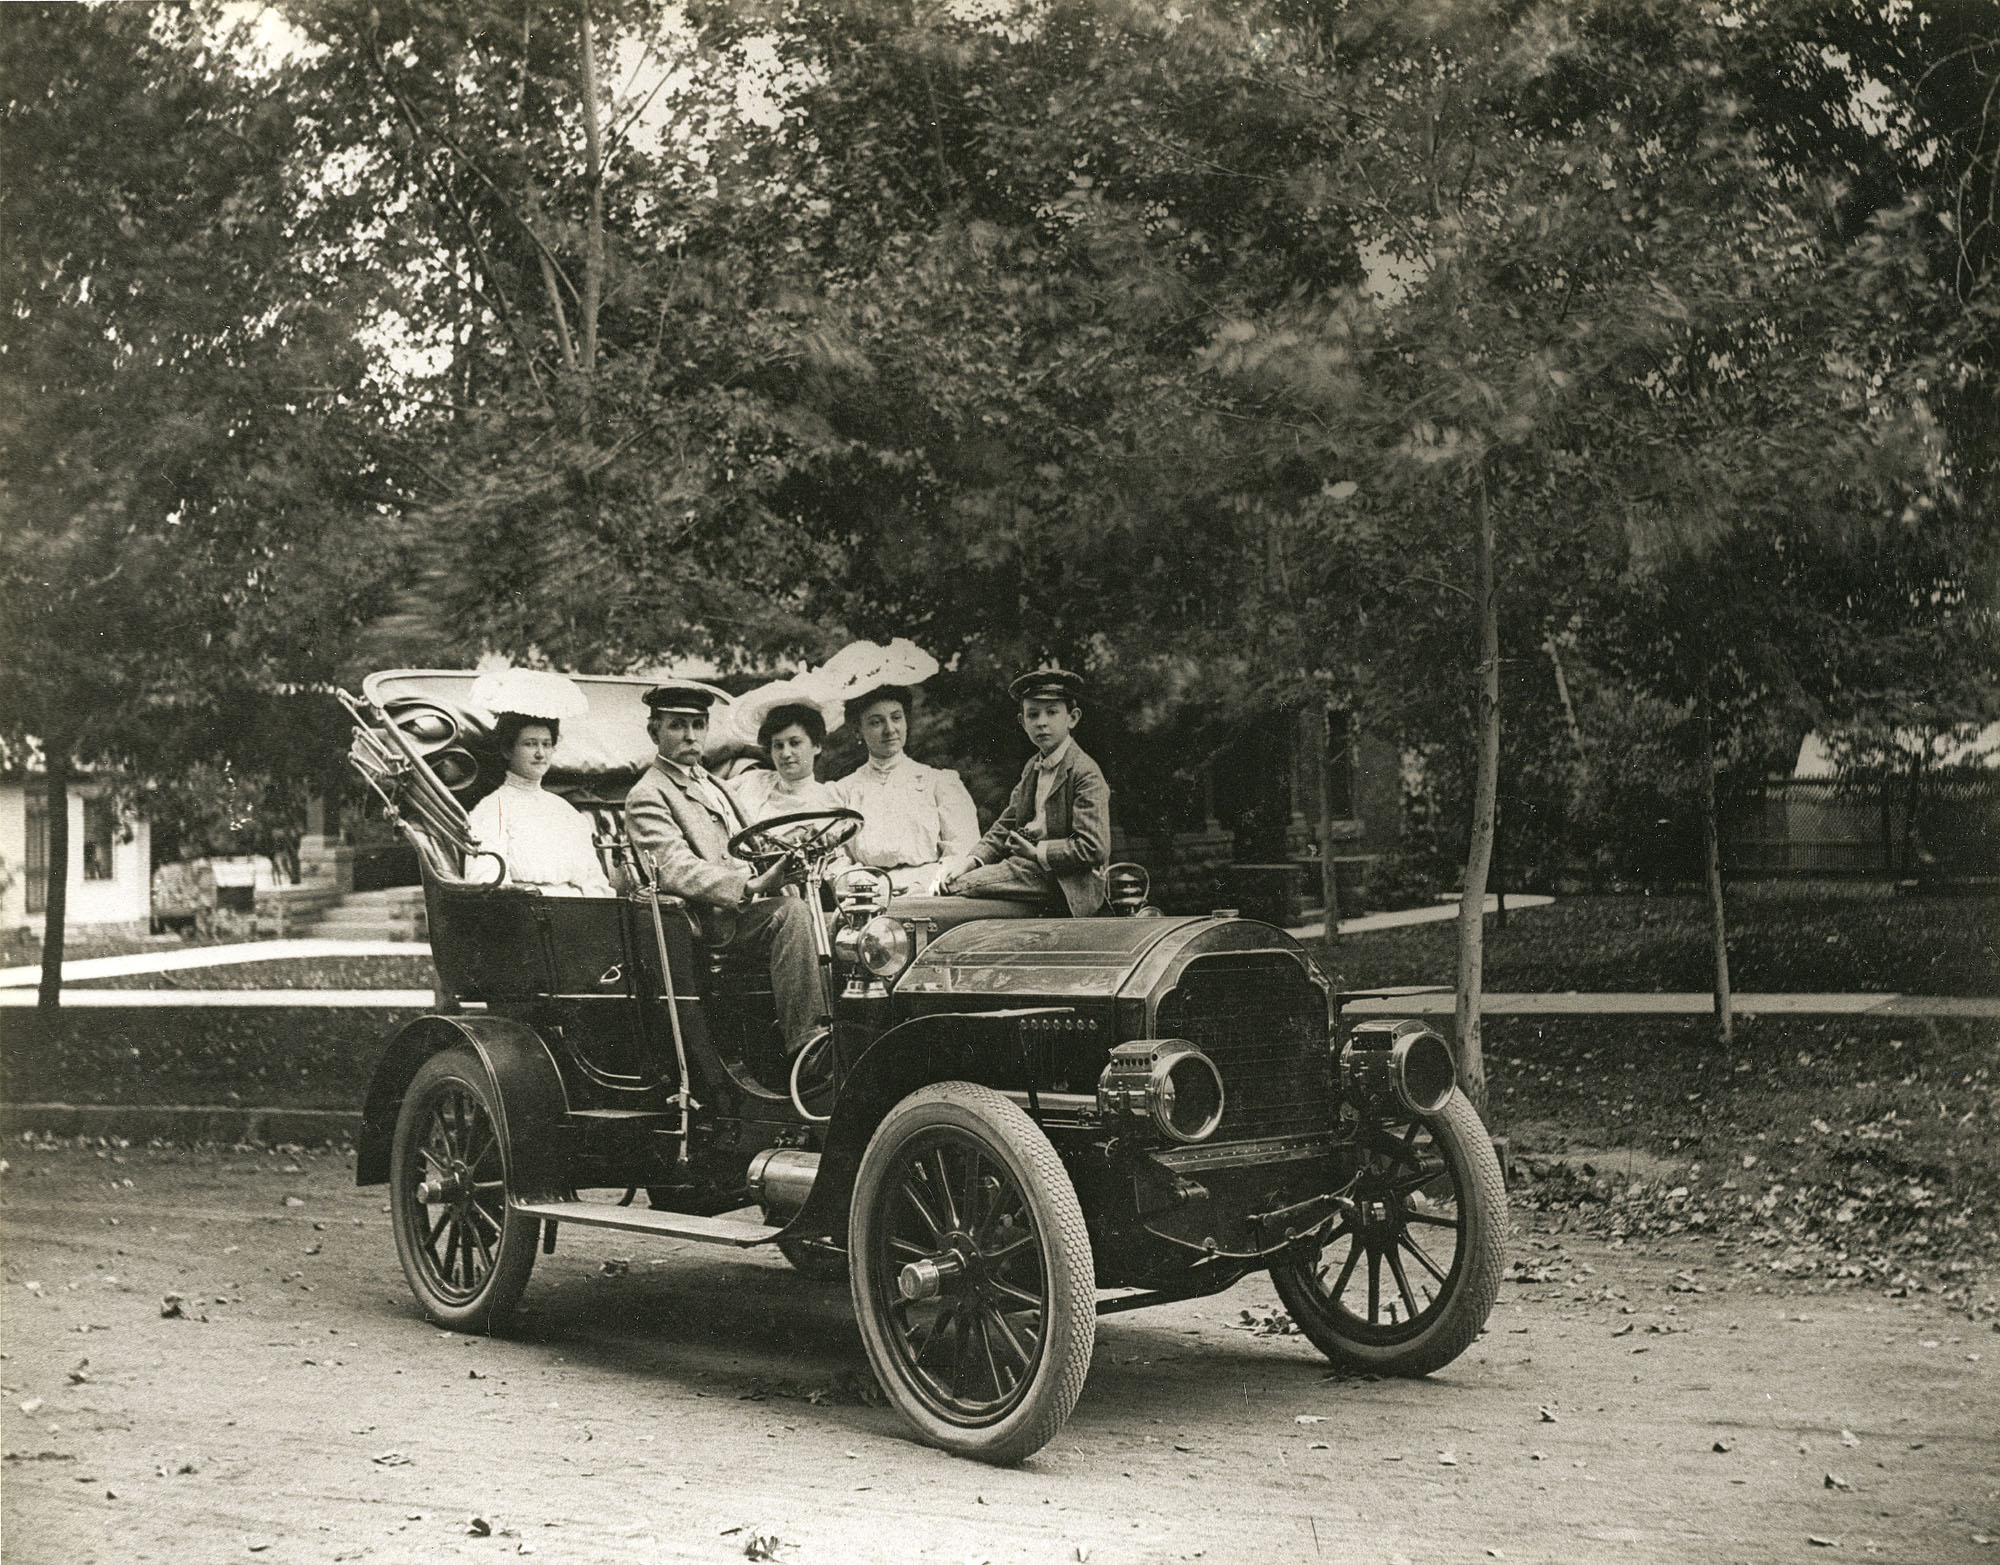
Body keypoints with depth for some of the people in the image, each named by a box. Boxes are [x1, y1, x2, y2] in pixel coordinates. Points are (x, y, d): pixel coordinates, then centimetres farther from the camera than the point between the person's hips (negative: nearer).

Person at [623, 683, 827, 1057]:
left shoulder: (711, 784, 28)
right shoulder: (647, 797, -1)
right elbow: (677, 871, -17)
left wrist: (789, 857, 4)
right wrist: (751, 885, -31)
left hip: (748, 907, 8)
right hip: (716, 921, -8)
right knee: (792, 912, -32)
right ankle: (806, 1046, -37)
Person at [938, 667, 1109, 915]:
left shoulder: (1086, 773, -10)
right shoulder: (1032, 768, 17)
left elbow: (1091, 848, -17)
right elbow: (1005, 827, 16)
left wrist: (1036, 851, -13)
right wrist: (971, 861, -1)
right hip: (1029, 866, 8)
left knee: (960, 887, -20)